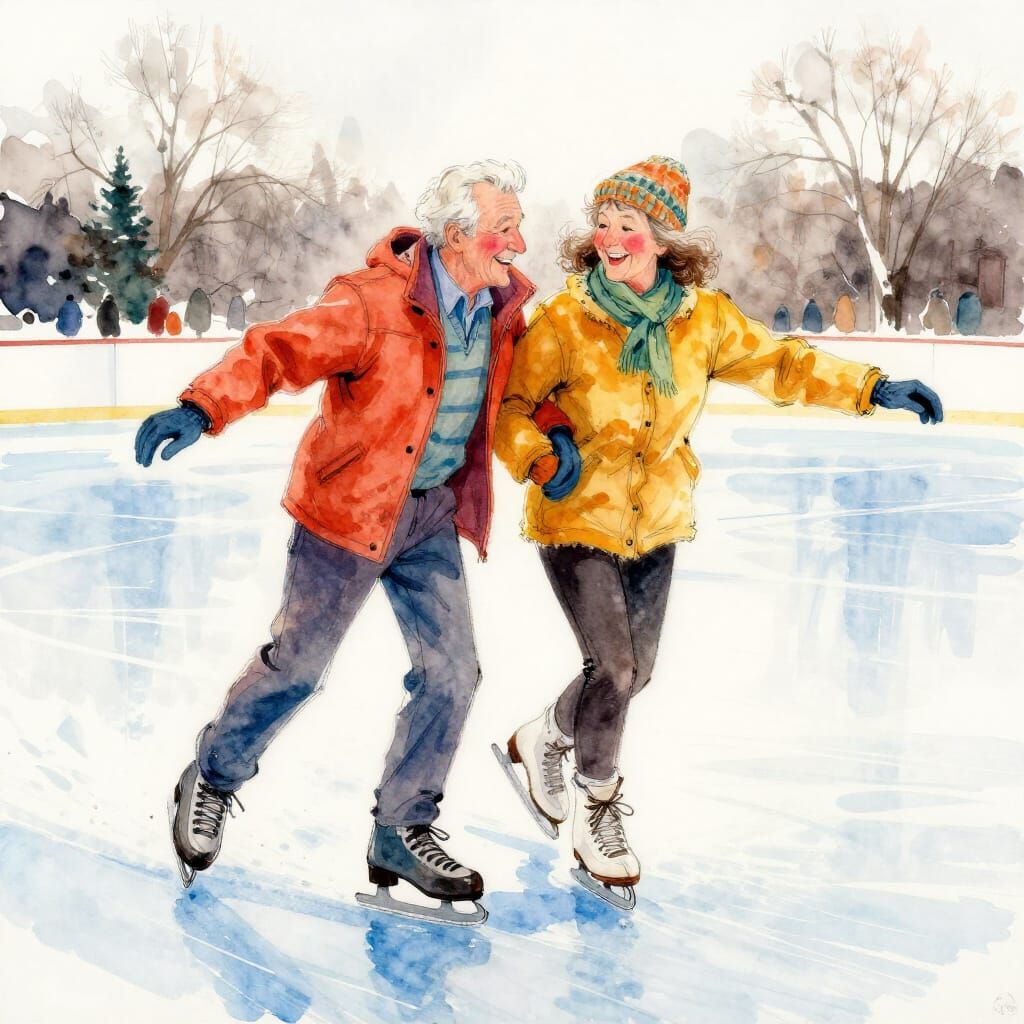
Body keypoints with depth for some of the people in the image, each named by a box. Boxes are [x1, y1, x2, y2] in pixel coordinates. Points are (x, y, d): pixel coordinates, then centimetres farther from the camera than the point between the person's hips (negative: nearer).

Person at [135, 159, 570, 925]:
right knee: (298, 663, 5)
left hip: (435, 512, 6)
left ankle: (403, 831, 21)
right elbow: (279, 350, -29)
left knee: (452, 673, 3)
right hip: (351, 505, -6)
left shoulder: (504, 309, 0)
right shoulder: (376, 303, -22)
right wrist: (202, 409, -43)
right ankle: (212, 780, 32)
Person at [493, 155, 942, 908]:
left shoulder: (704, 317, -8)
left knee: (635, 671, 15)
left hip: (657, 523, 5)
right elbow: (512, 405, -9)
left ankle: (542, 741, 44)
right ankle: (597, 810, 17)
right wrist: (539, 460, -28)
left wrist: (872, 388, -3)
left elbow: (776, 363, 4)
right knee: (613, 667, -11)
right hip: (577, 521, -5)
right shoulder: (563, 322, -17)